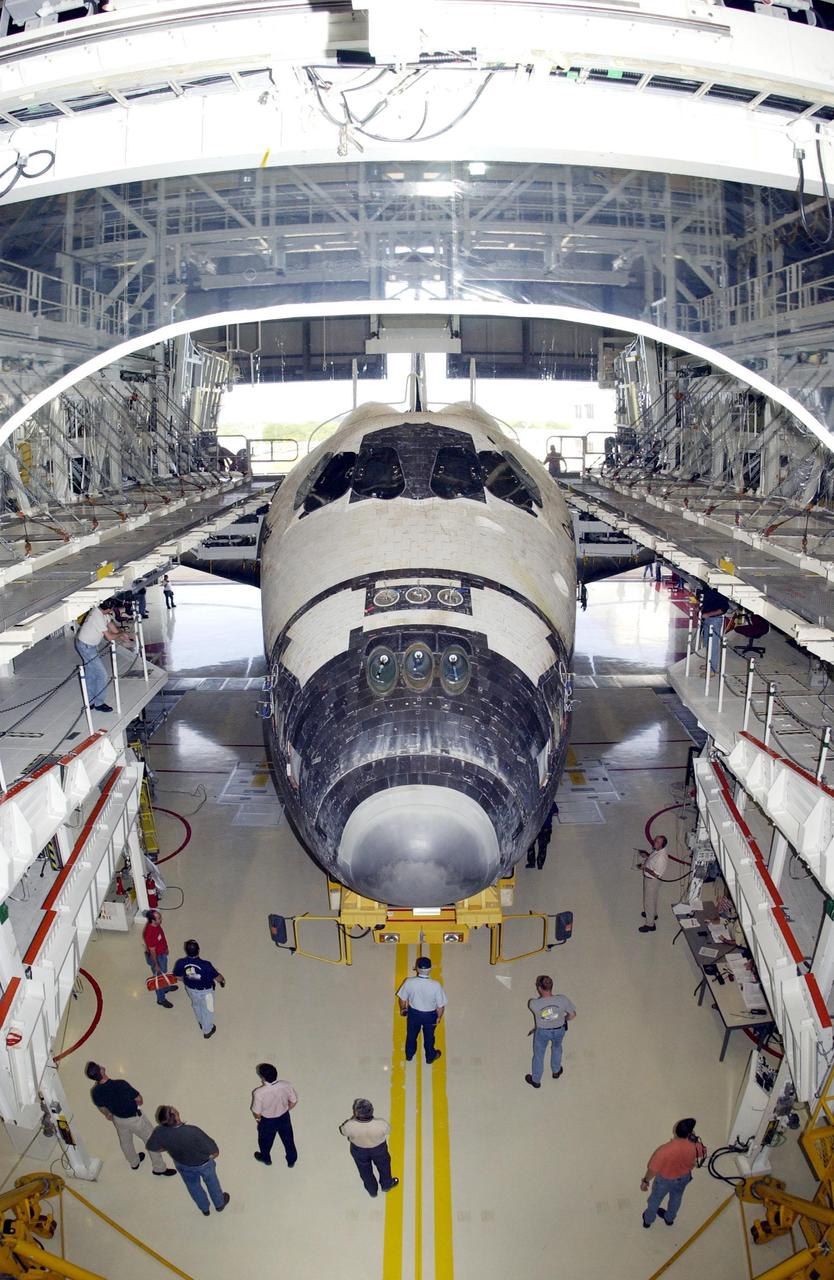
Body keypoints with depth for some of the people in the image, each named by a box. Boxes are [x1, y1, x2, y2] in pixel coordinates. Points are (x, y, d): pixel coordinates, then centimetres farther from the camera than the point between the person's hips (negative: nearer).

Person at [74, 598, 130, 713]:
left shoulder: (99, 609, -3)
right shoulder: (98, 617, -31)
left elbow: (110, 624, 9)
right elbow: (109, 637, -23)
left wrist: (121, 635, 6)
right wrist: (121, 634, -7)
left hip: (89, 645, 10)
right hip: (86, 647, -10)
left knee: (90, 675, 19)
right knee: (102, 675, -4)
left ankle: (90, 702, 31)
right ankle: (98, 703, 9)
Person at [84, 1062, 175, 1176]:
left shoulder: (95, 1092, -23)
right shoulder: (120, 1085, -38)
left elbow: (101, 1107, 0)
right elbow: (138, 1099, -21)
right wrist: (138, 1102, 4)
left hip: (117, 1119, 5)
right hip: (134, 1118, -5)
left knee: (125, 1141, 33)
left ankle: (134, 1162, 58)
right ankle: (159, 1168, 35)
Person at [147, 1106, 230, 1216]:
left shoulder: (160, 1132, -33)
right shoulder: (192, 1131, -43)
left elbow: (151, 1146, -9)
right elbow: (214, 1152, -32)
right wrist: (210, 1157, -7)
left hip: (182, 1165, 3)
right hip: (203, 1164, -3)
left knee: (193, 1186, 32)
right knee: (211, 1182, 29)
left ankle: (204, 1209, 57)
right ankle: (219, 1204, 55)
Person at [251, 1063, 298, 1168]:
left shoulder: (259, 1093, -37)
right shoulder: (286, 1085, -29)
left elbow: (257, 1113, -22)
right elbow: (294, 1101, -11)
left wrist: (258, 1118, 2)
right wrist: (285, 1110, 9)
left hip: (268, 1121, -2)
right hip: (284, 1118, 2)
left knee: (265, 1141, 31)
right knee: (288, 1140, 29)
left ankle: (266, 1158, 57)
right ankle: (292, 1160, 52)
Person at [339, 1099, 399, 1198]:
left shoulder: (350, 1126, -40)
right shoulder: (382, 1125, -40)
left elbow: (343, 1131, -15)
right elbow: (387, 1130, -15)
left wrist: (352, 1118, -6)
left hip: (359, 1151, 0)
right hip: (379, 1149, 0)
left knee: (365, 1171, 32)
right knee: (383, 1166, 34)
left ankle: (372, 1190, 57)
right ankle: (386, 1185, 60)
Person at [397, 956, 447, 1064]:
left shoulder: (409, 982, -28)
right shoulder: (436, 985, -32)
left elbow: (402, 999, -10)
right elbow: (440, 1005, -20)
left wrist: (402, 1009, 11)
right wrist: (439, 1017, 0)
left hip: (413, 1013, 1)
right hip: (430, 1015, -1)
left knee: (411, 1035, 29)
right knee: (429, 1037, 27)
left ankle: (409, 1055, 52)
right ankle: (430, 1057, 50)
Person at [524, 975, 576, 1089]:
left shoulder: (534, 1004, -36)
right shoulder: (563, 1000, -32)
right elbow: (572, 1015, -12)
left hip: (542, 1032, -2)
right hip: (559, 1030, 2)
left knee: (538, 1055, 25)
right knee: (557, 1048, 35)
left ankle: (536, 1080, 48)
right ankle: (556, 1072, 58)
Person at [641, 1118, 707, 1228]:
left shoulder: (665, 1150, -42)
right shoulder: (695, 1146, -33)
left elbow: (653, 1169, -26)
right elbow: (702, 1152, -6)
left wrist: (645, 1181, -9)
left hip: (665, 1179, -3)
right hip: (684, 1178, 3)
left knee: (655, 1199, 27)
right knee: (676, 1198, 34)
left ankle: (648, 1220, 51)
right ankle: (669, 1218, 59)